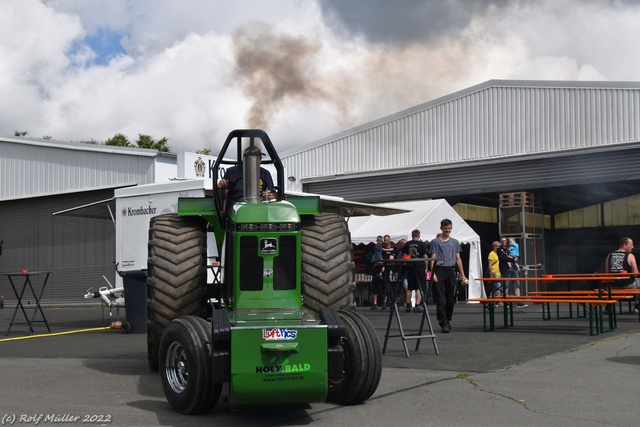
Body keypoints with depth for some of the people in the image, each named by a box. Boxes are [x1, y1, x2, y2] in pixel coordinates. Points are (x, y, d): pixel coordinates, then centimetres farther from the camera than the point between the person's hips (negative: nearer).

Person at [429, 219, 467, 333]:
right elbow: (433, 259, 0)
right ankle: (444, 323, -8)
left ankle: (448, 320, 23)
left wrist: (462, 275, 8)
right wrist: (433, 274, -11)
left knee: (451, 299, 7)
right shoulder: (435, 242, 3)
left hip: (451, 271, 4)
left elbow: (458, 259, 14)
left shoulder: (455, 242, 14)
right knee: (441, 299, -7)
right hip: (439, 270, -4)